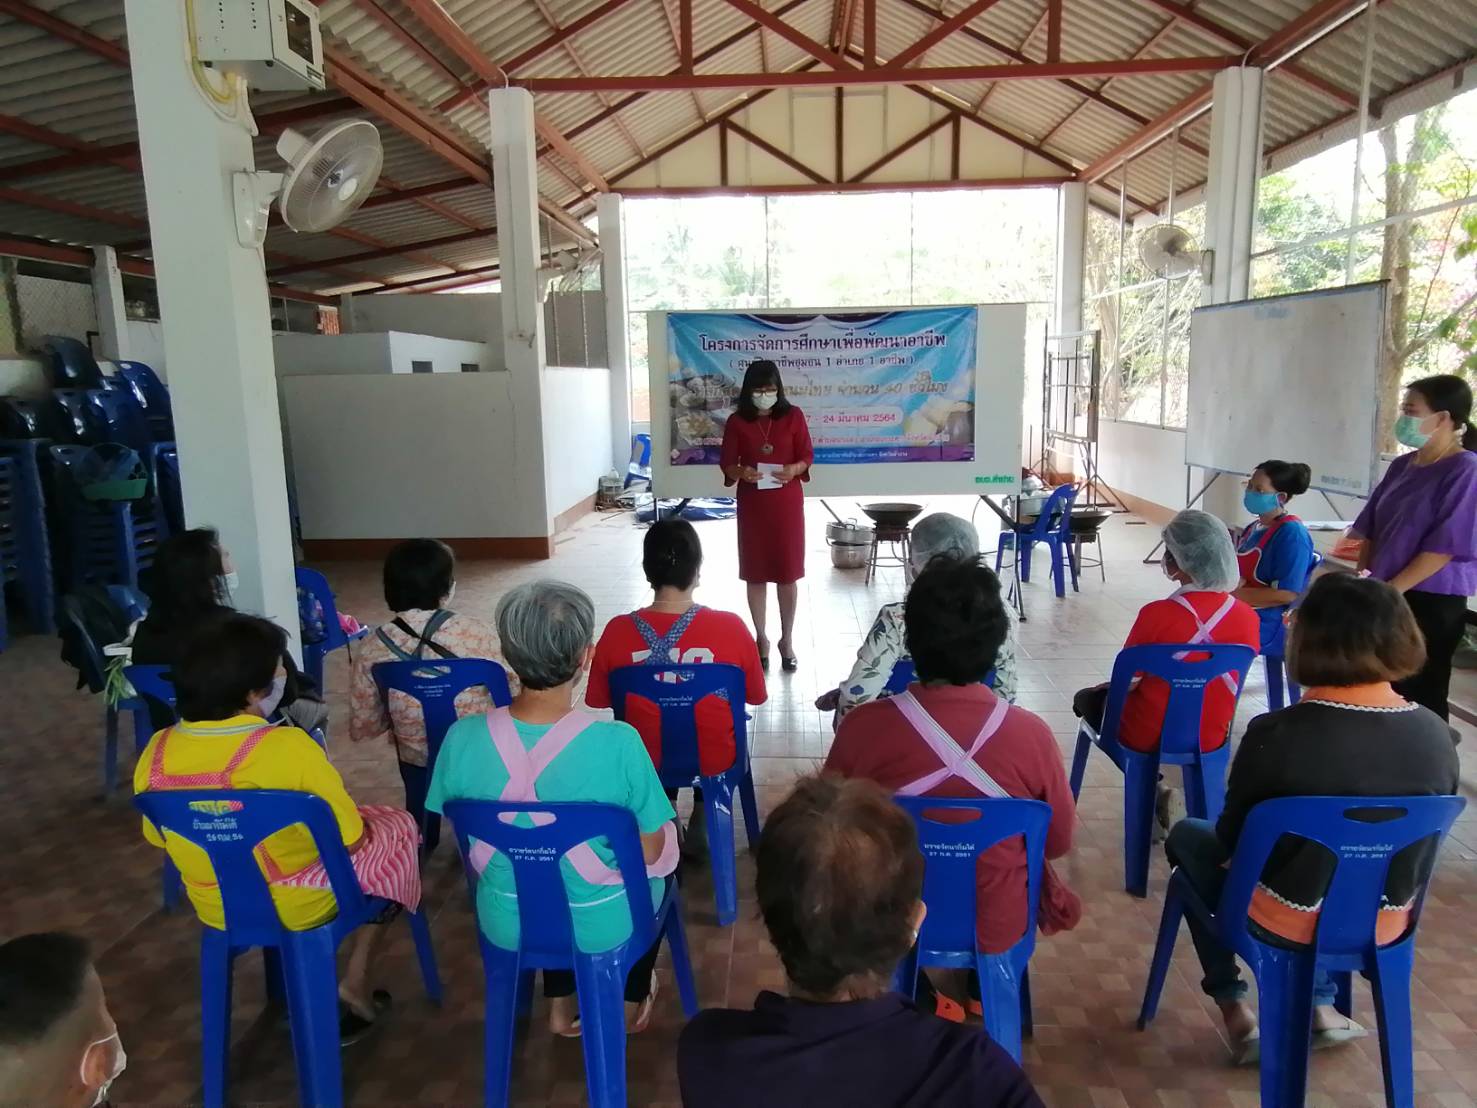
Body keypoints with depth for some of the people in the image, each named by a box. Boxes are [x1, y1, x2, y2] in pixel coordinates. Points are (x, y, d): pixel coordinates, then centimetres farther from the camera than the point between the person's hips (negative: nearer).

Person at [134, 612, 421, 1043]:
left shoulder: (155, 753, -12)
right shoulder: (287, 747, -30)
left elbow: (159, 837, 5)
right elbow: (350, 840, -21)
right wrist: (360, 828, 2)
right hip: (300, 907, -6)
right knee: (397, 825, 18)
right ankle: (355, 983, 19)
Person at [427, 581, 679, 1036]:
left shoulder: (462, 739, -21)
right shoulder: (618, 744, -31)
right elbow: (650, 851, -17)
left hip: (505, 922, 3)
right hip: (603, 925, -2)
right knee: (661, 863, 31)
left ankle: (560, 1004, 42)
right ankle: (631, 1002, 45)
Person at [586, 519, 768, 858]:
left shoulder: (617, 631, -19)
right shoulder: (730, 628, -21)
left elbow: (599, 702, -3)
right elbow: (756, 696, -5)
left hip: (646, 761, 1)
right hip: (713, 761, -1)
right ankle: (702, 821, 32)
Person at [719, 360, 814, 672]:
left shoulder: (793, 416, -1)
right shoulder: (737, 421, -1)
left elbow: (807, 455, 2)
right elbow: (726, 463, 1)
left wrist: (794, 469, -20)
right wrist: (740, 472, -21)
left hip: (787, 503, 0)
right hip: (752, 503, 1)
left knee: (788, 571, 3)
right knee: (755, 572, 6)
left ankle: (787, 639, 16)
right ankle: (761, 638, 19)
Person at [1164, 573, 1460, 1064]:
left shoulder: (1277, 733, -27)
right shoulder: (1436, 735, -13)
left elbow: (1231, 839, -13)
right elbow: (1416, 839, 3)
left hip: (1286, 921, -4)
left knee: (1188, 837, 23)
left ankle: (1233, 1006, 24)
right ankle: (1319, 1005, 34)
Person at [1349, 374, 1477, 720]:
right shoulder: (1402, 466, 9)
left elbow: (1443, 546, -18)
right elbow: (1373, 530, 13)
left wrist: (1389, 590, -17)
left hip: (1431, 603, -7)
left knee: (1420, 697, 3)